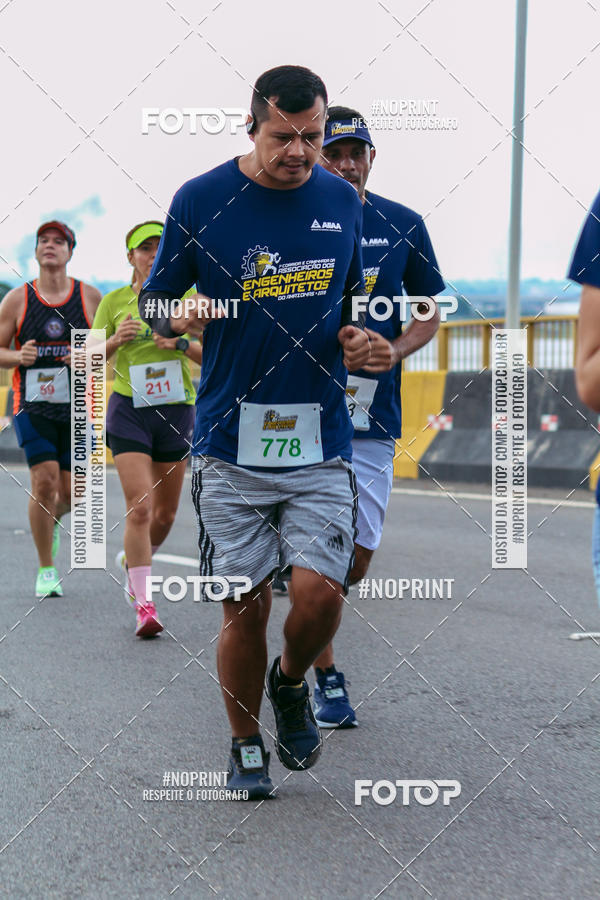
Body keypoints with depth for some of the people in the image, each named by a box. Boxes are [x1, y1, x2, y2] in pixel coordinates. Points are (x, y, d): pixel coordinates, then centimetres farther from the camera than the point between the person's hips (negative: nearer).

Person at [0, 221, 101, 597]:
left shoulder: (91, 297, 1)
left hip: (76, 408, 1)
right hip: (32, 407, -1)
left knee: (70, 494, 2)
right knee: (44, 480, -15)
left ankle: (51, 522, 40)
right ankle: (46, 570, 0)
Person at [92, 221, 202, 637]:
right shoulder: (113, 302, 2)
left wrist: (181, 343, -16)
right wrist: (115, 341, -15)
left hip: (177, 411, 2)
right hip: (129, 410, -2)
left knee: (166, 512, 10)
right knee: (139, 506, -15)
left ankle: (132, 561, 40)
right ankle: (143, 604, -13)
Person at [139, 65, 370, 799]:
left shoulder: (341, 200, 8)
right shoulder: (200, 200, -2)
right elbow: (152, 302, 6)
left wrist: (356, 338, 3)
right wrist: (179, 317, -17)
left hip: (320, 442, 2)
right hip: (230, 442, -2)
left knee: (320, 592, -10)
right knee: (245, 605, 1)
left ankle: (290, 683, 24)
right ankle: (246, 746, 24)